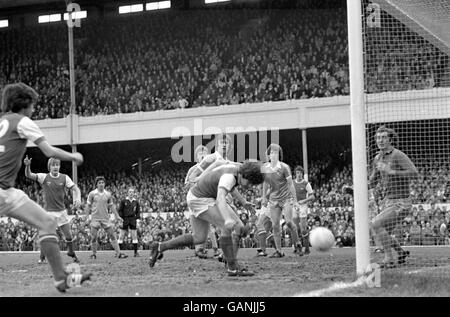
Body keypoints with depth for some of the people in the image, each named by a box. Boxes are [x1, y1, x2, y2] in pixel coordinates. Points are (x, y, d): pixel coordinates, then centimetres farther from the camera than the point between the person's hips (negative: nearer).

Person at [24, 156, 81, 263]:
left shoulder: (64, 178, -1)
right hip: (48, 211, -2)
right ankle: (42, 257, 7)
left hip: (61, 210, 2)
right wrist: (27, 166, -33)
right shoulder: (44, 177, -4)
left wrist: (78, 198, -24)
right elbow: (29, 175, -13)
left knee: (68, 235, 2)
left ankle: (71, 253, 27)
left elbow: (75, 189, -4)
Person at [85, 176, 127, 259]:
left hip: (105, 218, 2)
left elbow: (111, 206, 16)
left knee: (112, 235, -2)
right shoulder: (92, 194, 0)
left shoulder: (108, 194, 6)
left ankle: (118, 253, -2)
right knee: (93, 237, -4)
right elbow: (88, 206, 5)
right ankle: (94, 254, 11)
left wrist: (117, 216, 17)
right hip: (95, 218, -2)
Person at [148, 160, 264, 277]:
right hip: (199, 200, -10)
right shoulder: (229, 176, -31)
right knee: (227, 227, -19)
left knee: (198, 238, 15)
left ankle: (159, 247, 22)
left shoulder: (238, 168, -4)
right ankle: (232, 267, -12)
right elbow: (220, 199, -48)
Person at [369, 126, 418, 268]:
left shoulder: (398, 156, -16)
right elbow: (374, 178, 24)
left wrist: (391, 171, -32)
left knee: (375, 224, -20)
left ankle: (389, 259, -11)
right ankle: (401, 253, 37)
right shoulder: (378, 158, 9)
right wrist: (370, 190, 2)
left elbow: (414, 173, -29)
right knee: (384, 234, 13)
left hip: (401, 203, -8)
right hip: (388, 201, 8)